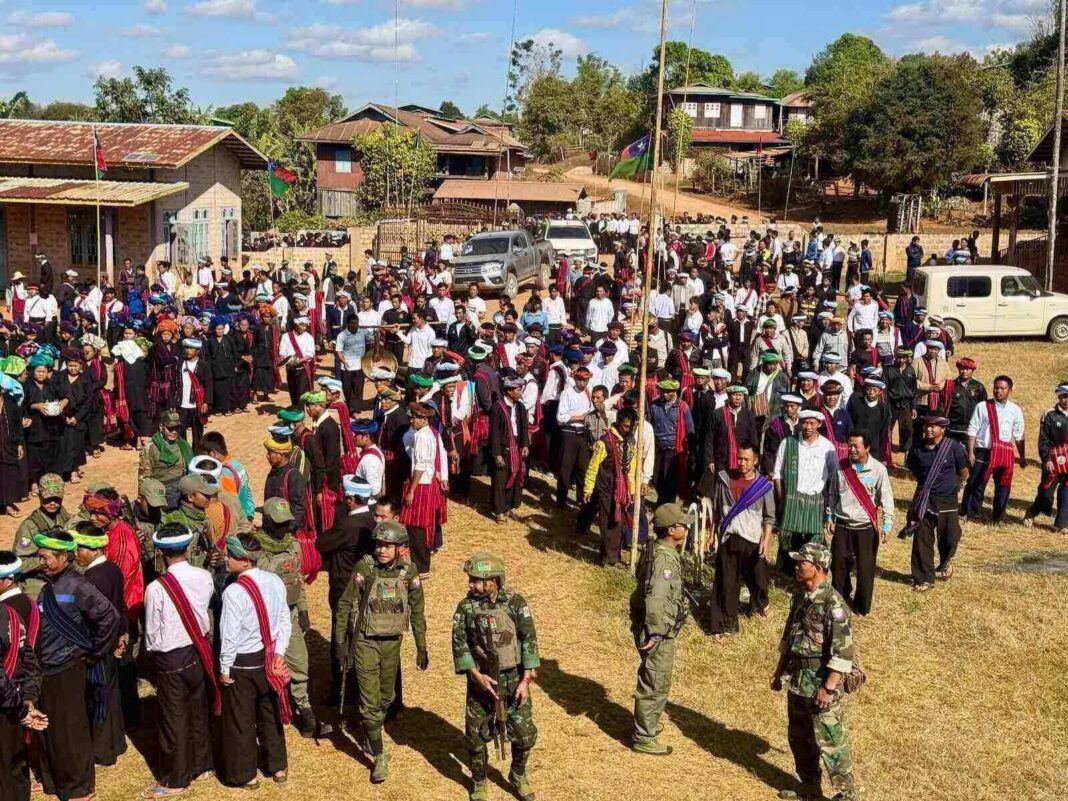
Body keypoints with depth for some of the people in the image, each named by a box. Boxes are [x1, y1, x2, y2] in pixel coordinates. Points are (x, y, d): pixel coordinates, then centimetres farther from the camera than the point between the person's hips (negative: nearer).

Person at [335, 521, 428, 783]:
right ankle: (380, 756, 5)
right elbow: (345, 606, -7)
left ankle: (371, 731, 45)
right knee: (370, 700, -5)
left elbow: (416, 612, 5)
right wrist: (341, 643, -7)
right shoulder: (364, 568, -15)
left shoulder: (409, 572, -6)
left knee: (385, 697, 18)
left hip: (393, 642, 3)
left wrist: (421, 648, 7)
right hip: (365, 642, -3)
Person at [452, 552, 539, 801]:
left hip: (513, 679, 0)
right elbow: (459, 644, -5)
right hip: (481, 680, 0)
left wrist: (526, 679, -11)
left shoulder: (515, 602, -11)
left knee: (525, 734, 6)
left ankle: (518, 776, 32)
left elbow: (529, 639, -8)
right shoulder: (466, 607, -8)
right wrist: (476, 675, -16)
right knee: (476, 736, 8)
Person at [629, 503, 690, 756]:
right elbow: (655, 598, -33)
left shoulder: (660, 551, 7)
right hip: (659, 633, -10)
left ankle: (647, 724, 41)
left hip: (661, 630, 10)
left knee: (653, 682, 25)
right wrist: (654, 634, -27)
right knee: (656, 685, 2)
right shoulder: (664, 558, -25)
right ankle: (644, 738, 13)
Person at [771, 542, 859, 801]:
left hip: (821, 682, -9)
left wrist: (829, 688, -24)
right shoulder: (800, 596, 6)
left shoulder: (833, 604, -21)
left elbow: (843, 652, -23)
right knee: (798, 736, 19)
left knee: (830, 741, -2)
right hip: (797, 680, 9)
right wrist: (779, 672, 20)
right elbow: (788, 636, 17)